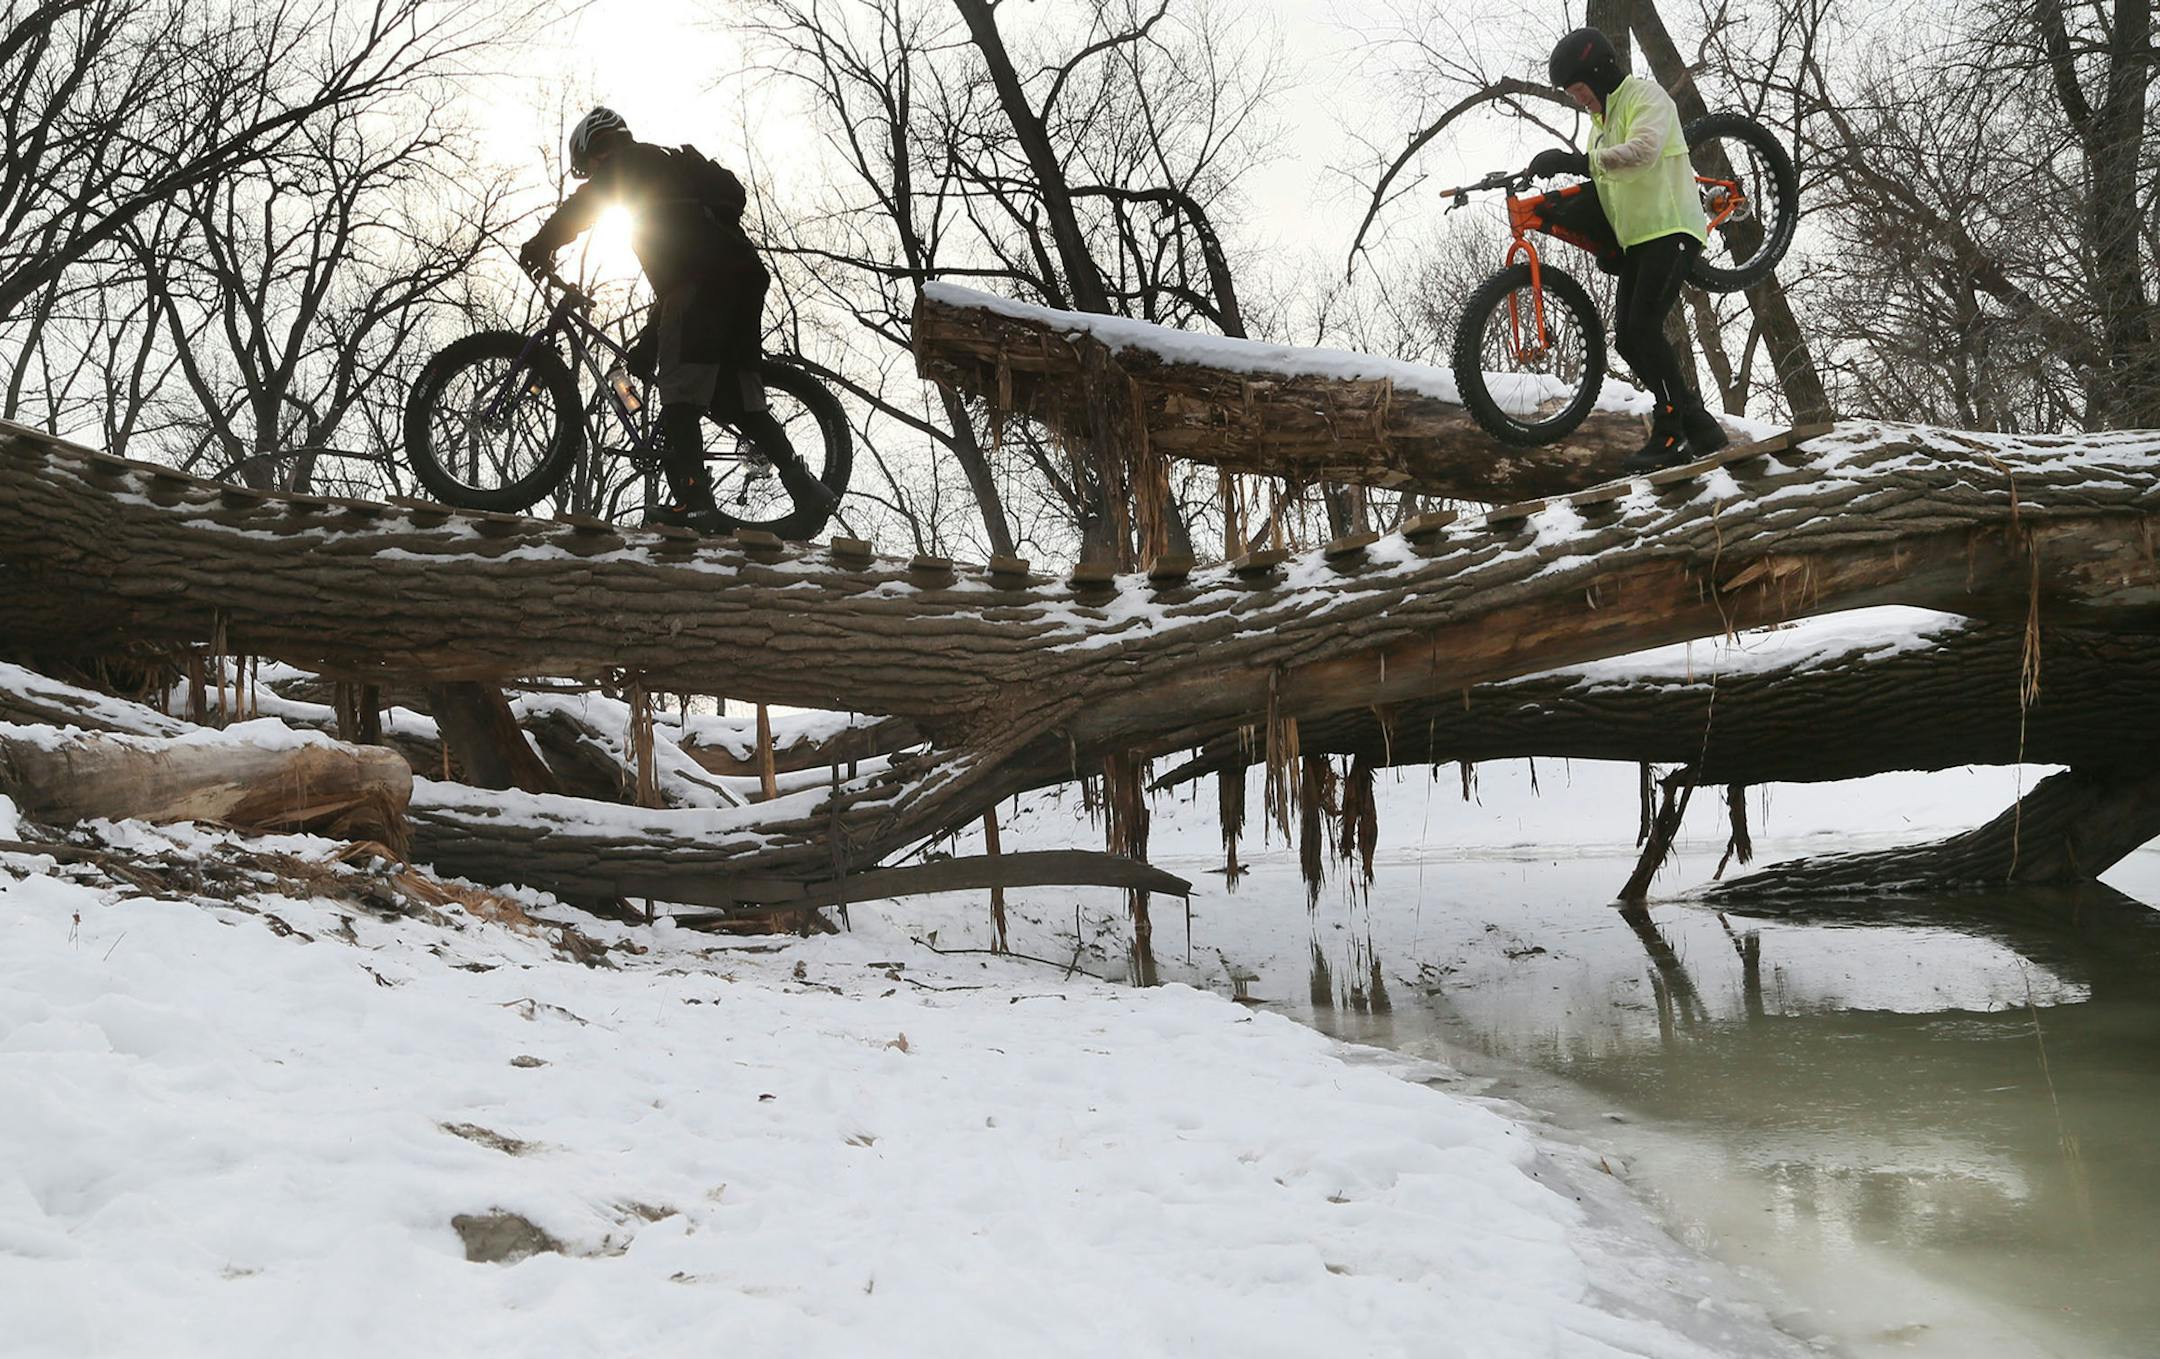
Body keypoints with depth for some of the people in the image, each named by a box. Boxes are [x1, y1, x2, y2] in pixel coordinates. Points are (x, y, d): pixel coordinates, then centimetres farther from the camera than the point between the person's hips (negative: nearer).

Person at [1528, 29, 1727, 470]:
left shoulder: (1645, 97, -8)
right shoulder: (1601, 119, 22)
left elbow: (1642, 152, -27)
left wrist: (1577, 161, -34)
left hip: (1671, 230, -10)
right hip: (1636, 239, 10)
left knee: (1642, 328, -21)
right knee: (1627, 339, 2)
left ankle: (1672, 431, -15)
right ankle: (1697, 426, 7)